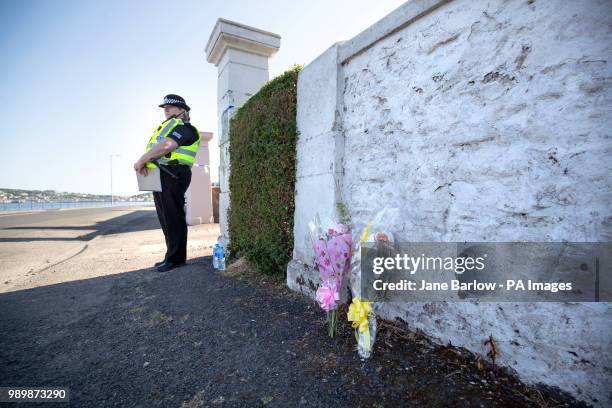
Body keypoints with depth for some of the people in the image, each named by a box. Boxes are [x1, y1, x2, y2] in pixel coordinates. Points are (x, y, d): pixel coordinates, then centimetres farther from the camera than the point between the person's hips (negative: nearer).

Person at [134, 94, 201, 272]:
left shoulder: (184, 127, -3)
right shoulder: (166, 126, 26)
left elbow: (166, 146, -19)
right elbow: (152, 149, 17)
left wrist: (141, 160, -12)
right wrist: (144, 163, -3)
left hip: (172, 176, -10)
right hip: (160, 176, 10)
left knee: (173, 218, -7)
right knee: (165, 218, 11)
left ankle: (176, 258, 1)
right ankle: (172, 255, 21)